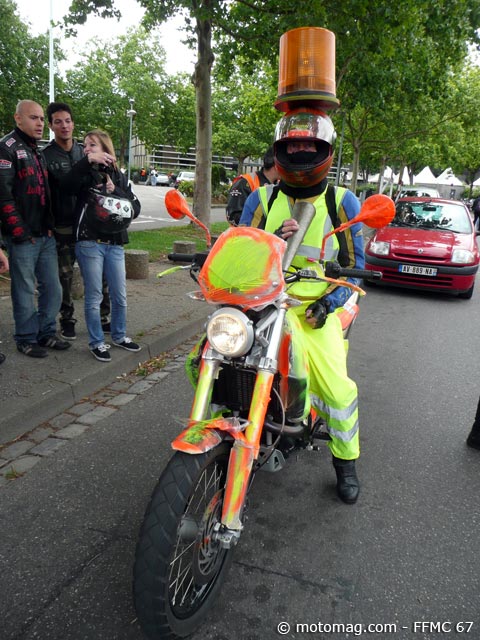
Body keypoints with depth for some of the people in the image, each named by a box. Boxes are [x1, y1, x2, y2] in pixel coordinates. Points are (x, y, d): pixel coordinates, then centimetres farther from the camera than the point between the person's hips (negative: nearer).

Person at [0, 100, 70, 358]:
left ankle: (46, 334, 23)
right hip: (23, 238, -7)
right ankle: (26, 339, 15)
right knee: (25, 292, 2)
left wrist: (49, 226, 12)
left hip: (45, 236, 7)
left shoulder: (38, 152, 19)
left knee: (53, 289, 10)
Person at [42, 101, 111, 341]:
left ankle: (103, 317, 16)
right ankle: (67, 320, 19)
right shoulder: (46, 156, -2)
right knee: (65, 276, 5)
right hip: (63, 227, -3)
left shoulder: (84, 151, 11)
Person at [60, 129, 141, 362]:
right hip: (89, 242, -3)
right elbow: (67, 184, -21)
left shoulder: (118, 176, 11)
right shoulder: (86, 174, 2)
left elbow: (135, 208, 4)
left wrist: (115, 192, -9)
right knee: (94, 297, 3)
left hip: (115, 243, 3)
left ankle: (119, 335, 30)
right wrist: (88, 161, -26)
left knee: (119, 296, 11)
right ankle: (97, 342, 16)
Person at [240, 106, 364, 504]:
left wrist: (329, 303, -8)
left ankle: (346, 460, 13)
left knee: (336, 387, -16)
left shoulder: (342, 202, 5)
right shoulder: (261, 199, 8)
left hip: (317, 309, -1)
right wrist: (272, 240, -14)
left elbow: (354, 263, 7)